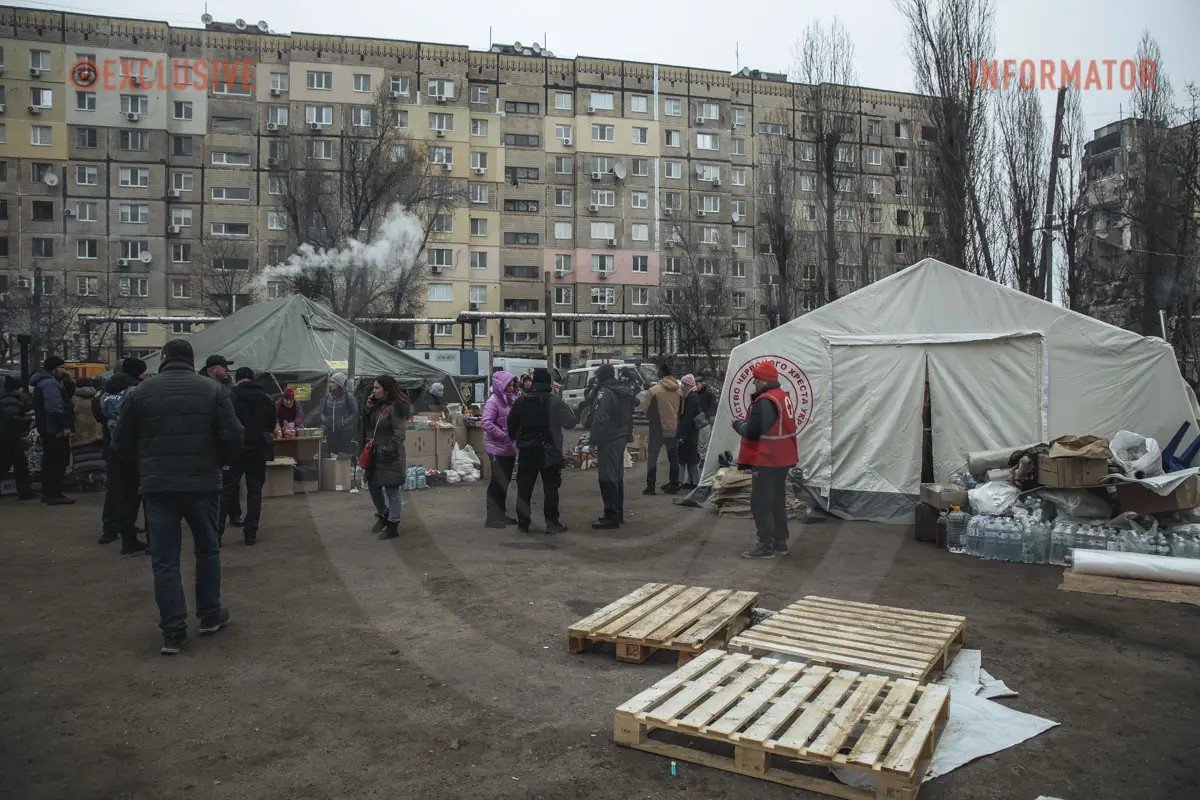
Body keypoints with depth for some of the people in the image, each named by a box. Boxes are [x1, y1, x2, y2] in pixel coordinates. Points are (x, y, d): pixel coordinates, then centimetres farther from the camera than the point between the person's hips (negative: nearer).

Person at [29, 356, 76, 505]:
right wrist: (64, 425, -24)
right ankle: (54, 495, -7)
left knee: (50, 462, 17)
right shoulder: (50, 383, -15)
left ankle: (47, 493, 25)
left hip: (48, 430, 11)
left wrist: (65, 378, 6)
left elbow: (70, 391, 18)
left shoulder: (47, 381, 18)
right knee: (58, 462, -8)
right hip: (56, 430, -11)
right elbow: (54, 407, -24)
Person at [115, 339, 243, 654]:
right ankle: (210, 615, 26)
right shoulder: (213, 389, -2)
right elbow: (232, 437, -6)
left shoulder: (141, 391, 2)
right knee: (208, 550, 17)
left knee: (164, 560, 5)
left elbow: (122, 443, 5)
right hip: (203, 483, 0)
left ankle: (173, 632, 4)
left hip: (157, 486, 0)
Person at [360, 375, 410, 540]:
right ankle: (383, 515, 39)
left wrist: (389, 450, -22)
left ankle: (393, 526, 12)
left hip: (390, 457, -9)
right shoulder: (378, 405, 10)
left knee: (392, 490, 2)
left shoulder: (395, 408, -15)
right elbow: (367, 426, 13)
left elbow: (399, 433, -18)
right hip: (375, 454, 9)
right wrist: (367, 408, 0)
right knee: (373, 486, 18)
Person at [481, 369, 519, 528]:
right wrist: (505, 436, -19)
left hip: (510, 448, 8)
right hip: (497, 448, -8)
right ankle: (493, 517, 3)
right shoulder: (493, 401, -13)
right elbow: (487, 423, -20)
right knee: (498, 483, -4)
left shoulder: (511, 399, 10)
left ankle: (501, 514, 26)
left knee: (505, 481, 14)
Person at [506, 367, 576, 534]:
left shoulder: (521, 401, 1)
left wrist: (514, 439, 25)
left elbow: (511, 425, 8)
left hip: (526, 452, 3)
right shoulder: (555, 401, -11)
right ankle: (552, 523, 5)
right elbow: (570, 422, -8)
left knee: (524, 487, 10)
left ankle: (523, 523, 13)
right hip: (549, 451, -3)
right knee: (551, 488, 5)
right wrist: (569, 411, 12)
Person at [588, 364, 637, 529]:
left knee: (607, 478, -6)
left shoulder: (604, 393, -15)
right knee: (618, 476, 17)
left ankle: (611, 517, -5)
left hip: (608, 441, -9)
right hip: (621, 438, 9)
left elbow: (599, 419, -22)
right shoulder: (625, 391, 13)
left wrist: (594, 440, -20)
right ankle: (618, 513, 26)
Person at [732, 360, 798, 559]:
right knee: (778, 501, 17)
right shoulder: (784, 397, 11)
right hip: (782, 460, 10)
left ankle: (766, 546, 0)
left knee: (760, 504, -3)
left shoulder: (765, 401, -20)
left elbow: (752, 432, -22)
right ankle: (780, 543, 25)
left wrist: (738, 424, -3)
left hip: (766, 461, -10)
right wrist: (745, 423, 10)